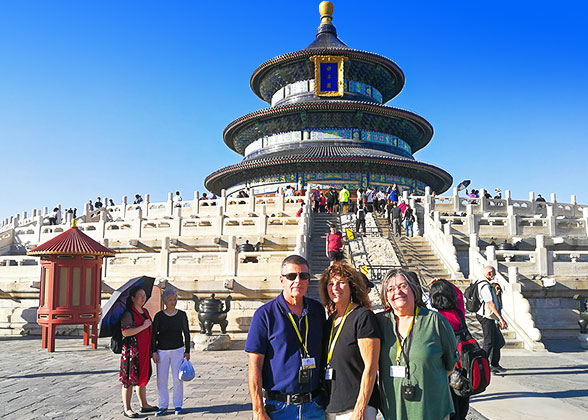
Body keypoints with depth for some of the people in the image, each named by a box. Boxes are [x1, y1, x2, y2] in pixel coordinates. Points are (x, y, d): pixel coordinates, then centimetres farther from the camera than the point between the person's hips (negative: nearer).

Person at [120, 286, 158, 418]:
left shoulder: (145, 311, 13)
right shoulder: (128, 313, -13)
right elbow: (125, 332, -23)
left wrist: (151, 349, 21)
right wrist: (143, 326, -21)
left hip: (144, 351, 8)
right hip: (131, 351, -8)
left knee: (143, 378, 15)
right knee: (129, 380, 0)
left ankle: (144, 405, 25)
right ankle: (127, 408, 9)